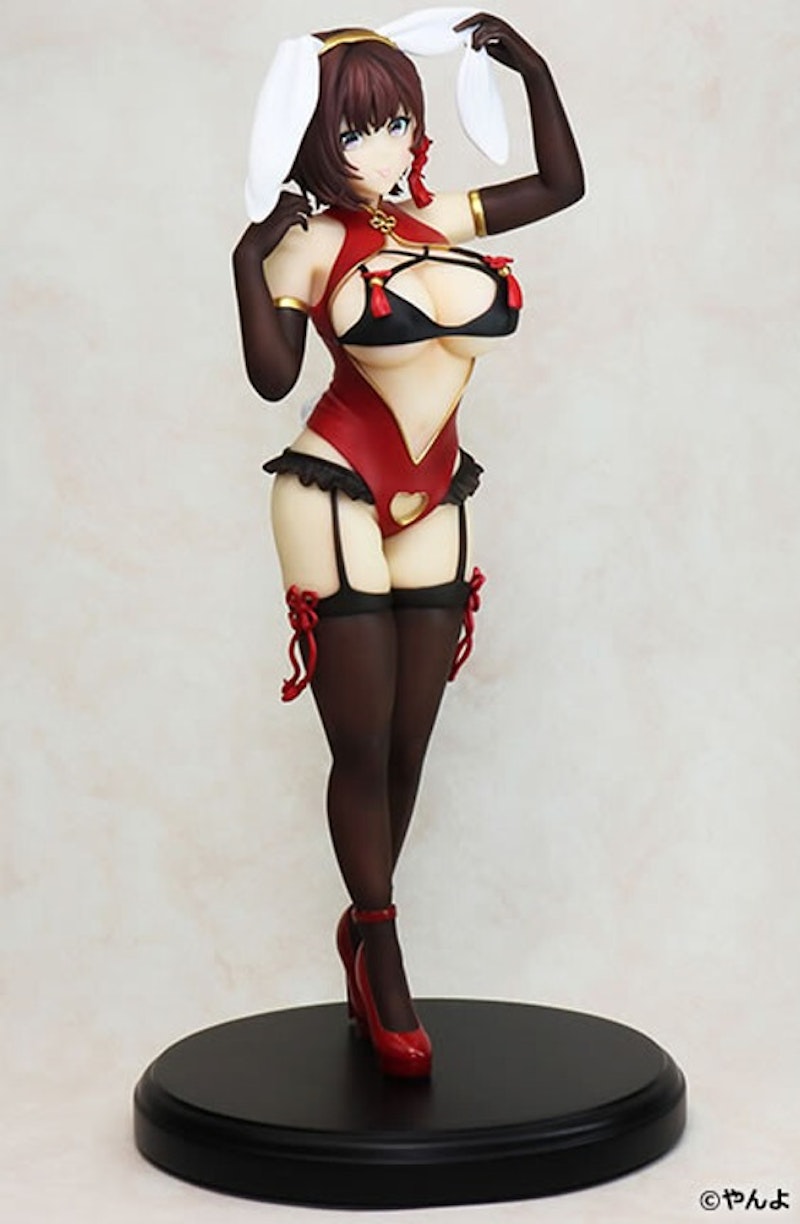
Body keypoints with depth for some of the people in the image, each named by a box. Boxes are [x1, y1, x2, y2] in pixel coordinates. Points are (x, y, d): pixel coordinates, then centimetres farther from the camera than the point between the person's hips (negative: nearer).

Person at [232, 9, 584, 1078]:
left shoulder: (442, 219, 10)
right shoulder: (311, 242, -5)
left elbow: (562, 183, 20)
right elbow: (274, 376, -15)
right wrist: (248, 257, -21)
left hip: (432, 513, 5)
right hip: (336, 506, -5)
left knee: (407, 750, 9)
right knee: (362, 749, 0)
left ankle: (363, 936, 29)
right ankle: (383, 964, 16)